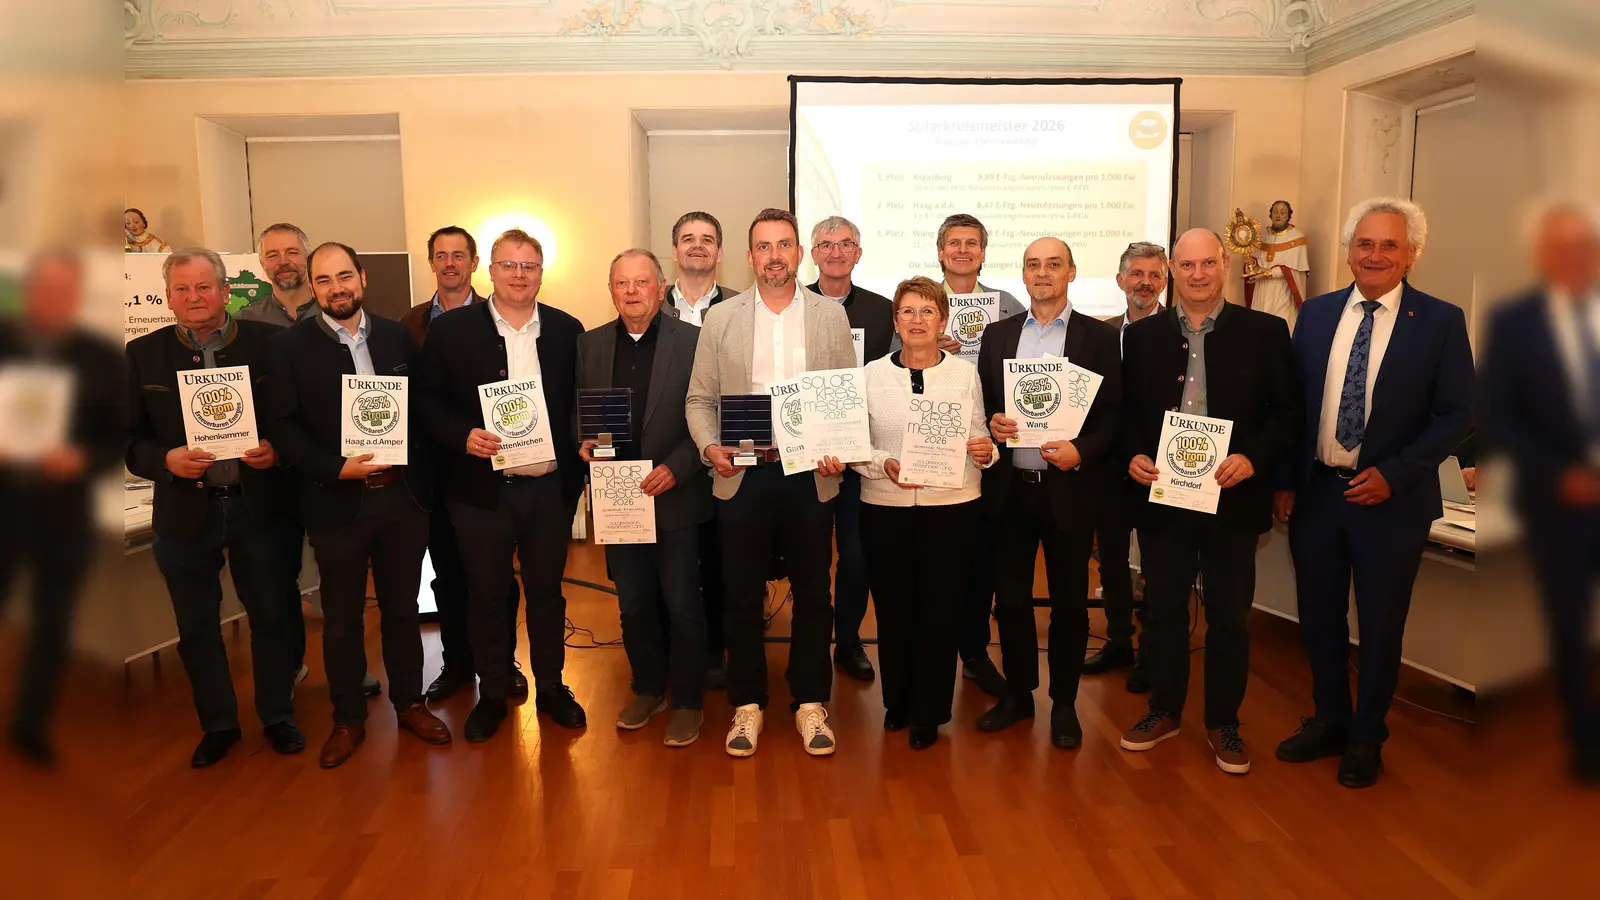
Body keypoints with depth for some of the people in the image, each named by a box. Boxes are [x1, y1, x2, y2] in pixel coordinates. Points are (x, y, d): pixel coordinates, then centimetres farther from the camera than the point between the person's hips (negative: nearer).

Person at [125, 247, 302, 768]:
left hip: (257, 505, -1)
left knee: (270, 617, 11)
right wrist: (167, 460, -17)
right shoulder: (143, 353, 2)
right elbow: (132, 438, 2)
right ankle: (218, 724, 32)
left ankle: (277, 716, 30)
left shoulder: (268, 343, -2)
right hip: (186, 511, 2)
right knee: (196, 628, 13)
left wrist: (276, 451, -17)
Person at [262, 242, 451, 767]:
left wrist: (417, 467, -5)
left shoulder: (397, 336, 5)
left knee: (402, 608, 15)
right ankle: (348, 719, 26)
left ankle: (409, 703, 30)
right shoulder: (290, 346, -3)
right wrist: (336, 468, -18)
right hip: (336, 501, -2)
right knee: (342, 619, 11)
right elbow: (282, 426, -6)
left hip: (401, 494, 2)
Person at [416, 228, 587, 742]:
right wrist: (463, 435, -18)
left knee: (547, 591, 13)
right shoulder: (451, 330, -1)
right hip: (481, 487, -1)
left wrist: (578, 456, -5)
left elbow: (581, 404, 6)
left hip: (549, 487, 1)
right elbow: (427, 401, -1)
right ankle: (492, 695, 27)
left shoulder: (567, 331, 4)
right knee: (486, 596, 11)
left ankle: (551, 688, 29)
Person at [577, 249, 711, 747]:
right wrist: (584, 443, -8)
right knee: (633, 604, 15)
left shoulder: (693, 341, -6)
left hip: (675, 497, -4)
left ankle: (686, 701, 21)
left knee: (683, 604, 5)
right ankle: (648, 689, 34)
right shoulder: (590, 344, 8)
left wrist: (676, 467, -17)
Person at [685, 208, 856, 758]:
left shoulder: (831, 316, 5)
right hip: (742, 476, 0)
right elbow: (700, 399, 6)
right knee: (742, 595, 7)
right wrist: (710, 447, -11)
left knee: (813, 593, 8)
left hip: (810, 475, 0)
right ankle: (747, 704, 23)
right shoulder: (721, 319, 5)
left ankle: (810, 703, 24)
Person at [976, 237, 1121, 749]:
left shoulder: (1099, 337, 0)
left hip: (1068, 488, -2)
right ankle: (1018, 693, 27)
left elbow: (1112, 413, -2)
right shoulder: (998, 335, 9)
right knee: (1010, 598, 10)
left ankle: (1064, 703, 23)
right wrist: (991, 424, -10)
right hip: (1009, 487, 3)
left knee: (1070, 602, 7)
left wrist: (1082, 452, -18)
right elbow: (981, 404, 11)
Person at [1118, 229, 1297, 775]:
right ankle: (1164, 711, 29)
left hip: (1232, 498, -1)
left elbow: (1286, 412, -2)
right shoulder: (1142, 336, 5)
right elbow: (1126, 412, 8)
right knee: (1164, 610, 13)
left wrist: (1252, 458, -17)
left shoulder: (1265, 332, 0)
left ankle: (1224, 723, 26)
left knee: (1230, 618, 9)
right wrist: (1133, 455, -10)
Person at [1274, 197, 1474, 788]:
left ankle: (1366, 739, 29)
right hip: (1314, 491, 3)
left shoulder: (1441, 322, -5)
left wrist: (1392, 475, -16)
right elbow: (1291, 402, 6)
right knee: (1318, 619, 14)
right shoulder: (1316, 313, 4)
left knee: (1381, 626, 10)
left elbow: (1456, 416, -7)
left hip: (1391, 499, -3)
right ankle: (1329, 722, 34)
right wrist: (1285, 482, 2)